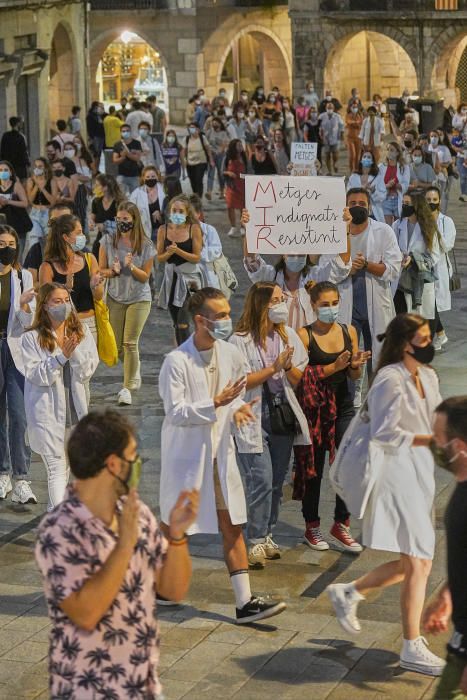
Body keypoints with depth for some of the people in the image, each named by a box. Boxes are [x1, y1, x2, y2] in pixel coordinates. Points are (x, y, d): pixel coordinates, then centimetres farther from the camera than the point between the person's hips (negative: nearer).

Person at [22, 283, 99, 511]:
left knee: (65, 466, 18)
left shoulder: (81, 332, 1)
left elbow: (87, 373, -3)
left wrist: (75, 352, -20)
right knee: (56, 468, -8)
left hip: (74, 411, 5)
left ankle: (54, 510, 35)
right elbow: (36, 375, -15)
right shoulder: (32, 338, -9)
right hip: (47, 413, -4)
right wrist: (61, 356, -25)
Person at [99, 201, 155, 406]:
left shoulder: (145, 245, -9)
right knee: (117, 346, 6)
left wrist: (131, 267, -23)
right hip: (115, 298, 2)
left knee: (130, 343, -8)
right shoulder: (108, 241, -6)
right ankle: (135, 370, 36)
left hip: (139, 298, -2)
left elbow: (145, 276, -4)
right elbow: (101, 270, 0)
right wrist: (113, 271, -21)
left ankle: (127, 387, 2)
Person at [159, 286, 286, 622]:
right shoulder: (177, 361, -17)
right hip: (186, 454, -5)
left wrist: (238, 408, -6)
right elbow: (175, 412, -19)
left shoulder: (231, 355, 2)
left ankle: (245, 602, 3)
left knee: (233, 527, 2)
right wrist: (216, 403, -28)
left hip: (220, 453, 5)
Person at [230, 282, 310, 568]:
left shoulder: (288, 335, 8)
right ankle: (256, 542, -3)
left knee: (277, 482, 9)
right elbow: (240, 381, -13)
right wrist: (273, 368, -17)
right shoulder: (241, 340, -8)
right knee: (261, 481, -11)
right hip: (254, 418, -5)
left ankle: (268, 536, 20)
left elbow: (299, 379, 9)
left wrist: (288, 366, -12)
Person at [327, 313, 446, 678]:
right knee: (419, 562, -4)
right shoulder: (390, 380, -16)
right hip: (398, 473, -9)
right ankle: (412, 649, 6)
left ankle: (348, 593, 32)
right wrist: (430, 439, -19)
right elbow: (384, 433, -18)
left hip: (420, 473, 9)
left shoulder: (428, 376, 9)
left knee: (411, 562, 15)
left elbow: (437, 420, 12)